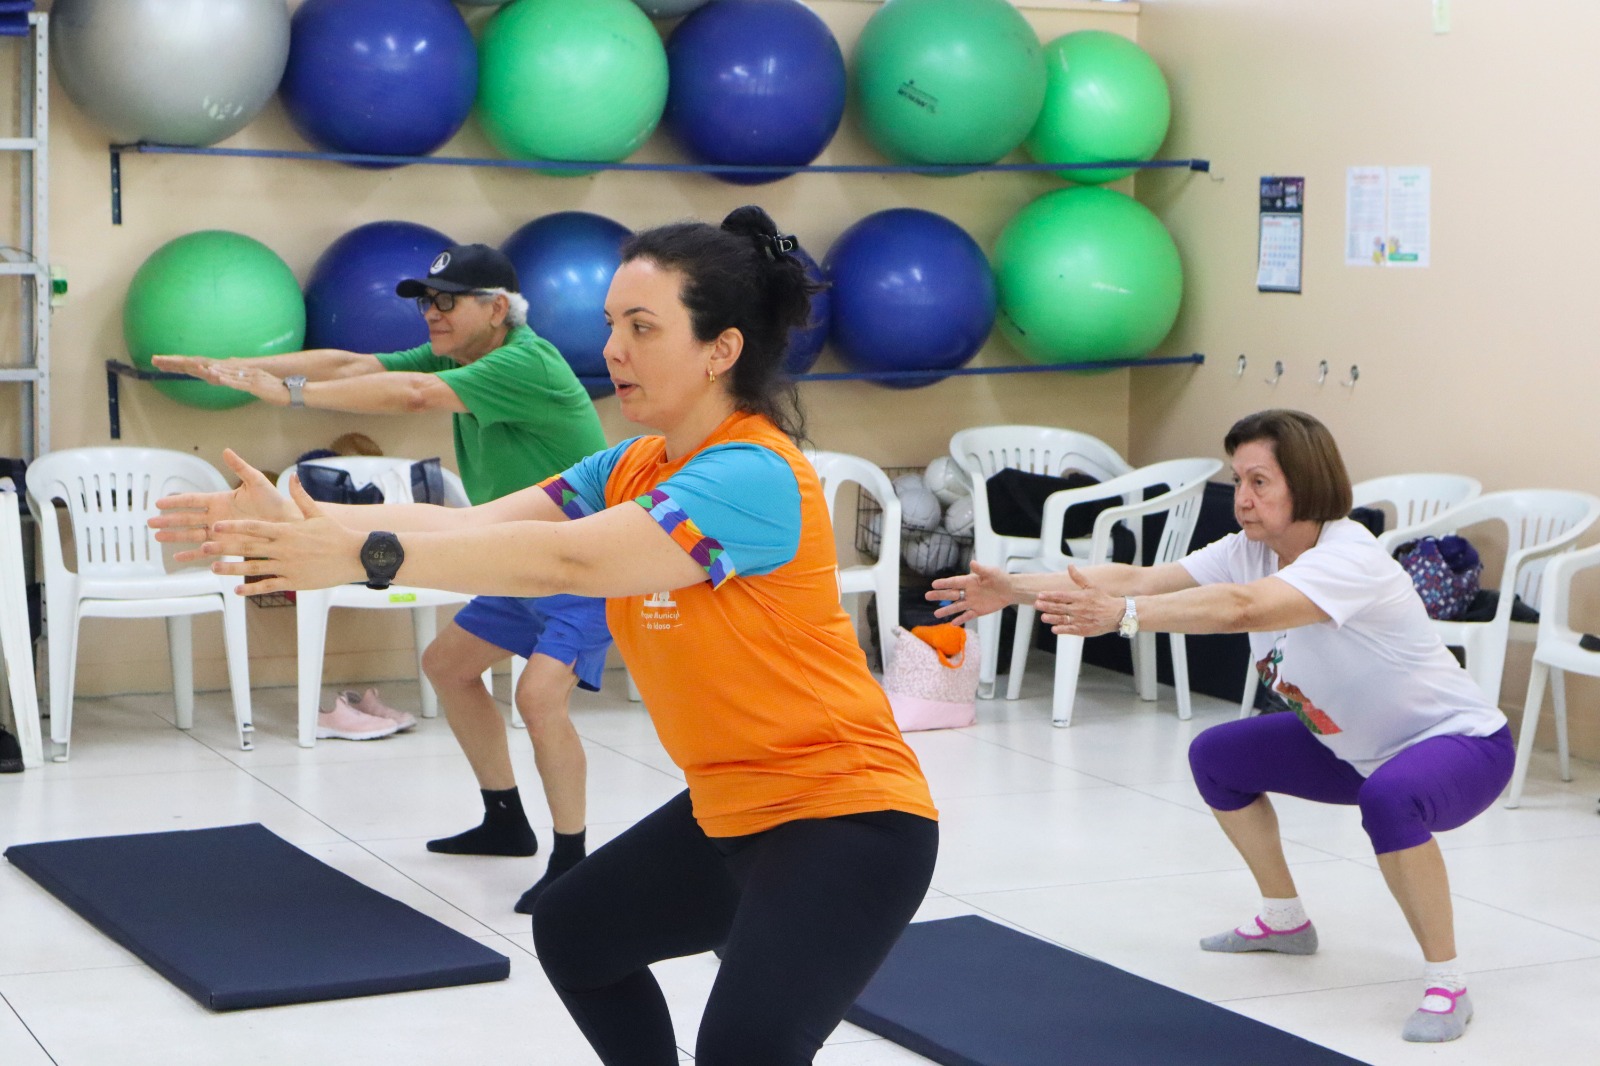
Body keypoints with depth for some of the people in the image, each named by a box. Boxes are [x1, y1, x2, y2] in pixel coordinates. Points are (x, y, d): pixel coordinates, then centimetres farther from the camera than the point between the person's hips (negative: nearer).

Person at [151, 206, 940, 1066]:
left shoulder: (754, 477, -23)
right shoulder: (633, 469, 4)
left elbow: (565, 560, -35)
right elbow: (477, 524, -8)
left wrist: (364, 556, -38)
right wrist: (301, 524, -20)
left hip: (842, 810, -10)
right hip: (728, 807, 10)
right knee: (573, 932, 27)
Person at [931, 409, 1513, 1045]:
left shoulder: (1349, 559, -32)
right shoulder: (1249, 551, -7)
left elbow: (1241, 608, -50)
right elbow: (1138, 577, -18)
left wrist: (1121, 615, -59)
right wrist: (1015, 590, -28)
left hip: (1460, 741, -9)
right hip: (1356, 747, 9)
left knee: (1389, 800, -39)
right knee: (1218, 757, 7)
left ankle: (1446, 981, -19)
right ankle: (1284, 920, 25)